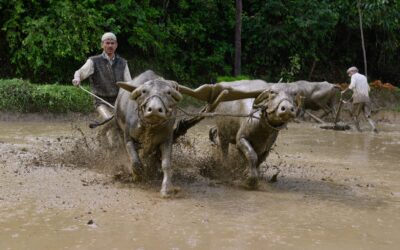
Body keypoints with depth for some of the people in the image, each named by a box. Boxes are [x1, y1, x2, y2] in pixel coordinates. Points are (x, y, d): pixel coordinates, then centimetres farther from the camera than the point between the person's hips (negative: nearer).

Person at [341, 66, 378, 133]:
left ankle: (358, 129, 2)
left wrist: (345, 91, -5)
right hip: (366, 98, 5)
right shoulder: (364, 77, 25)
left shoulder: (354, 76, 5)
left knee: (355, 115, 9)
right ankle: (374, 127, -24)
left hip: (358, 98, -5)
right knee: (367, 116, -1)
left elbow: (352, 85, -15)